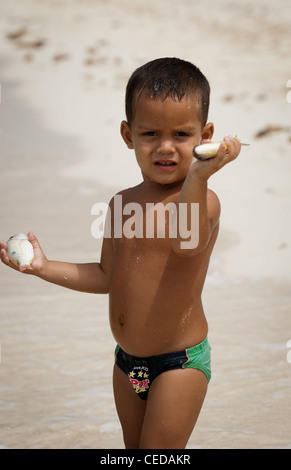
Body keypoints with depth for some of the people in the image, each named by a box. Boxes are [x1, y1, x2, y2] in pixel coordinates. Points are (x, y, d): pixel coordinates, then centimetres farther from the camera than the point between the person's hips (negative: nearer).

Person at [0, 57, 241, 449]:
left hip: (180, 363, -7)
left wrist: (199, 176, -58)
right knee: (134, 448, 20)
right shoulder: (123, 204, 3)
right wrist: (45, 267, 6)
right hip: (127, 361, 7)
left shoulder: (202, 200, -18)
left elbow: (187, 241, -43)